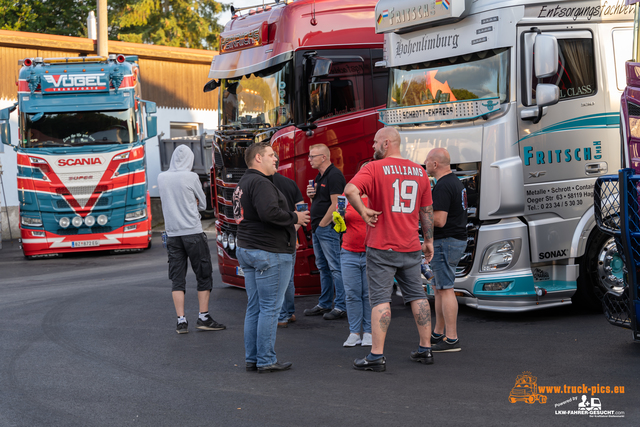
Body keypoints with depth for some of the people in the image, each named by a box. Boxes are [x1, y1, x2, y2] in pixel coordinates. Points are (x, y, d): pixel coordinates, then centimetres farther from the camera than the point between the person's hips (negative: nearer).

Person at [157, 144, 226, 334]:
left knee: (177, 278, 5)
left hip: (172, 234, 4)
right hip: (193, 232, -4)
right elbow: (202, 204, 4)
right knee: (204, 275, 6)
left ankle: (181, 321, 1)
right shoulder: (191, 177, -7)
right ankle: (203, 317, 7)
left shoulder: (161, 178, 6)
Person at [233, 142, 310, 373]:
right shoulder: (260, 183, -16)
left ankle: (252, 359, 16)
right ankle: (266, 361, -1)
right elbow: (269, 212, -29)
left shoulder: (243, 183, 17)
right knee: (270, 308, -4)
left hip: (247, 250, 10)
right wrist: (295, 217, -13)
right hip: (269, 252, -10)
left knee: (254, 308, 12)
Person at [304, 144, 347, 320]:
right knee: (323, 267, 14)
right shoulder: (319, 177, 17)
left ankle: (341, 307, -5)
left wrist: (322, 224, -15)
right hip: (318, 228, 10)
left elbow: (335, 204, -19)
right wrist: (311, 195, 4)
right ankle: (324, 304, 20)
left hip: (328, 227, -10)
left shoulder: (334, 175, -14)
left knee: (335, 267, -8)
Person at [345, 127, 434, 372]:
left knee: (380, 299, -3)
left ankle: (377, 356, -4)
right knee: (417, 295, 14)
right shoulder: (419, 172, 8)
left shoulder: (375, 168, -9)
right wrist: (428, 240, 22)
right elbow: (427, 210, 14)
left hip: (382, 247, -5)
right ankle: (425, 349, 18)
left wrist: (363, 211, -12)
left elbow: (350, 190, -26)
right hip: (411, 248, 5)